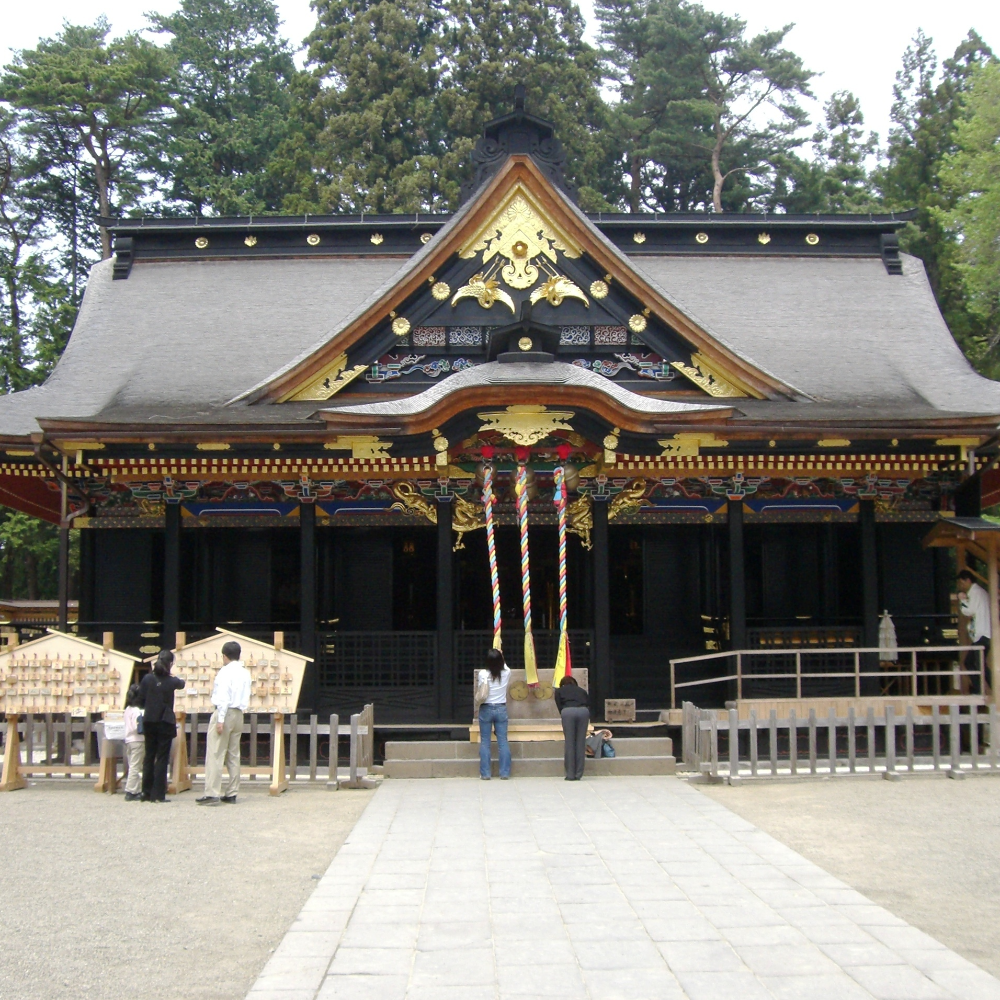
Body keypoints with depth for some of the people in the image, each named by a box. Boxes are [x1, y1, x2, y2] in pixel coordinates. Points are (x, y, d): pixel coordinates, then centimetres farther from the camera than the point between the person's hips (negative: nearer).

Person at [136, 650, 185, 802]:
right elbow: (181, 684, 17)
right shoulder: (171, 681, -7)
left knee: (149, 757, 11)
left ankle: (147, 793, 13)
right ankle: (158, 794, 1)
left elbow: (139, 701, -1)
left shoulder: (147, 679, -4)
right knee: (162, 758, 3)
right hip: (166, 722, -2)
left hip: (149, 722, 2)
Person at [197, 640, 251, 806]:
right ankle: (231, 793, 12)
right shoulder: (245, 673, 12)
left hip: (225, 713, -7)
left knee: (215, 755, -6)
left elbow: (223, 697, -16)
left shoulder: (226, 671, -10)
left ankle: (212, 794, -11)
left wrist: (220, 720, -17)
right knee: (233, 755, 11)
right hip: (239, 714, 7)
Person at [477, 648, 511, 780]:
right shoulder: (506, 673, -5)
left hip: (486, 709, -2)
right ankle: (504, 773, 5)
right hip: (501, 709, 2)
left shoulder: (483, 674, -11)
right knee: (503, 741, 5)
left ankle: (485, 773, 5)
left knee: (485, 742, 5)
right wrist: (500, 657, 35)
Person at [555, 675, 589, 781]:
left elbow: (560, 707, 17)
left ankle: (570, 775, 2)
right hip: (583, 712, 2)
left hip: (568, 712, -2)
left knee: (569, 743, 2)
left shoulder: (559, 691, 28)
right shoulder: (582, 690, 33)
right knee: (581, 743, 7)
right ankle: (578, 774, 9)